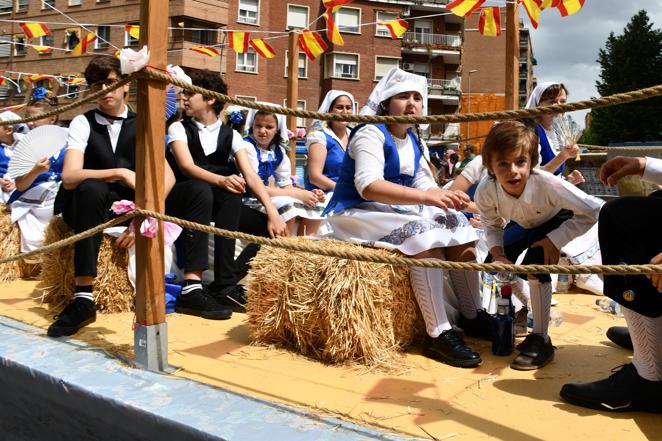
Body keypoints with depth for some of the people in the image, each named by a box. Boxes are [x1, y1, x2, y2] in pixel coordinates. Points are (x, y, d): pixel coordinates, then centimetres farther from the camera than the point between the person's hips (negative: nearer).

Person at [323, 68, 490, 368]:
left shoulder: (416, 142, 11)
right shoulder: (371, 134, -15)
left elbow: (423, 185, 3)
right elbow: (368, 187, -31)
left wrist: (446, 197, -21)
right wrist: (425, 197, -41)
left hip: (398, 211, 8)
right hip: (357, 213, -8)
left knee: (457, 224, -5)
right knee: (424, 234, -30)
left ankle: (473, 315, 5)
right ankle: (438, 334, -27)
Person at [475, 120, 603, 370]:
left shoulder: (548, 185, -42)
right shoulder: (485, 191, -32)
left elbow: (593, 210, -32)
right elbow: (492, 224, -11)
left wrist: (555, 241, -32)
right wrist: (497, 253, -28)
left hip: (558, 221, -5)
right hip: (527, 226, 5)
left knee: (536, 266, -28)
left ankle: (541, 340, -15)